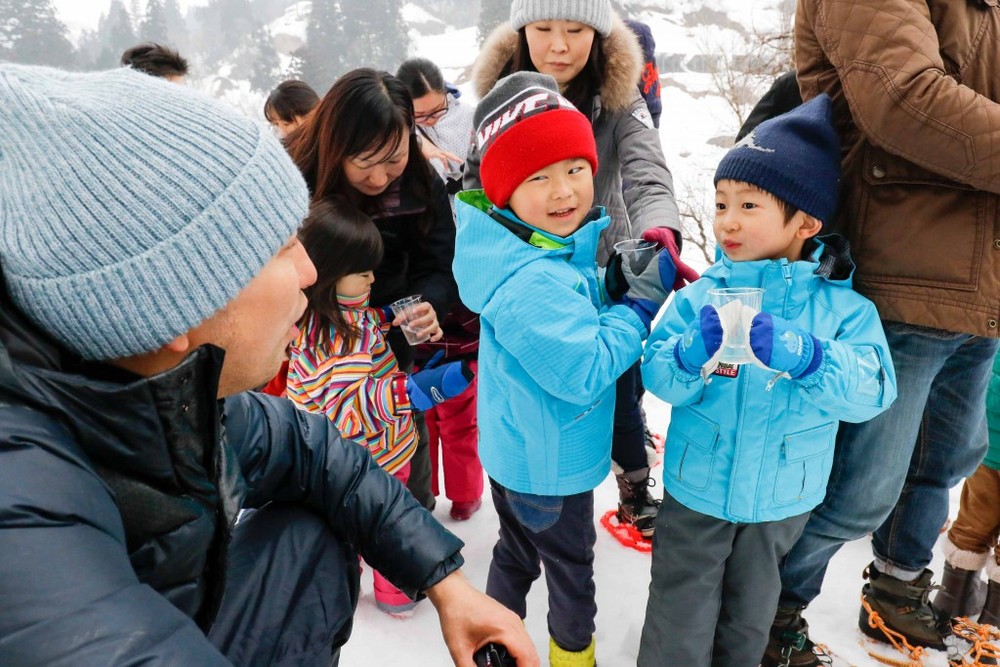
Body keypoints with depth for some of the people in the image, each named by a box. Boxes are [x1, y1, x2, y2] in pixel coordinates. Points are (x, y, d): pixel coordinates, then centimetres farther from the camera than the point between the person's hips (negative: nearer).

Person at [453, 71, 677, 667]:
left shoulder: (554, 248, -4)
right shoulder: (530, 283, -34)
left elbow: (575, 309, 9)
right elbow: (587, 372, -31)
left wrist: (619, 283, -9)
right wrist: (642, 302, -22)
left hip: (517, 452, 9)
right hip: (551, 465, -9)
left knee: (515, 551, 28)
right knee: (572, 571, 18)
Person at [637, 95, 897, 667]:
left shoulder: (844, 307, -11)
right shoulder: (701, 296, -11)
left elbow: (872, 393, -21)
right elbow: (659, 379, -14)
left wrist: (804, 356, -37)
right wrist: (691, 353, -35)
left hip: (783, 498, 1)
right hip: (696, 489, -1)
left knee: (749, 616, 25)